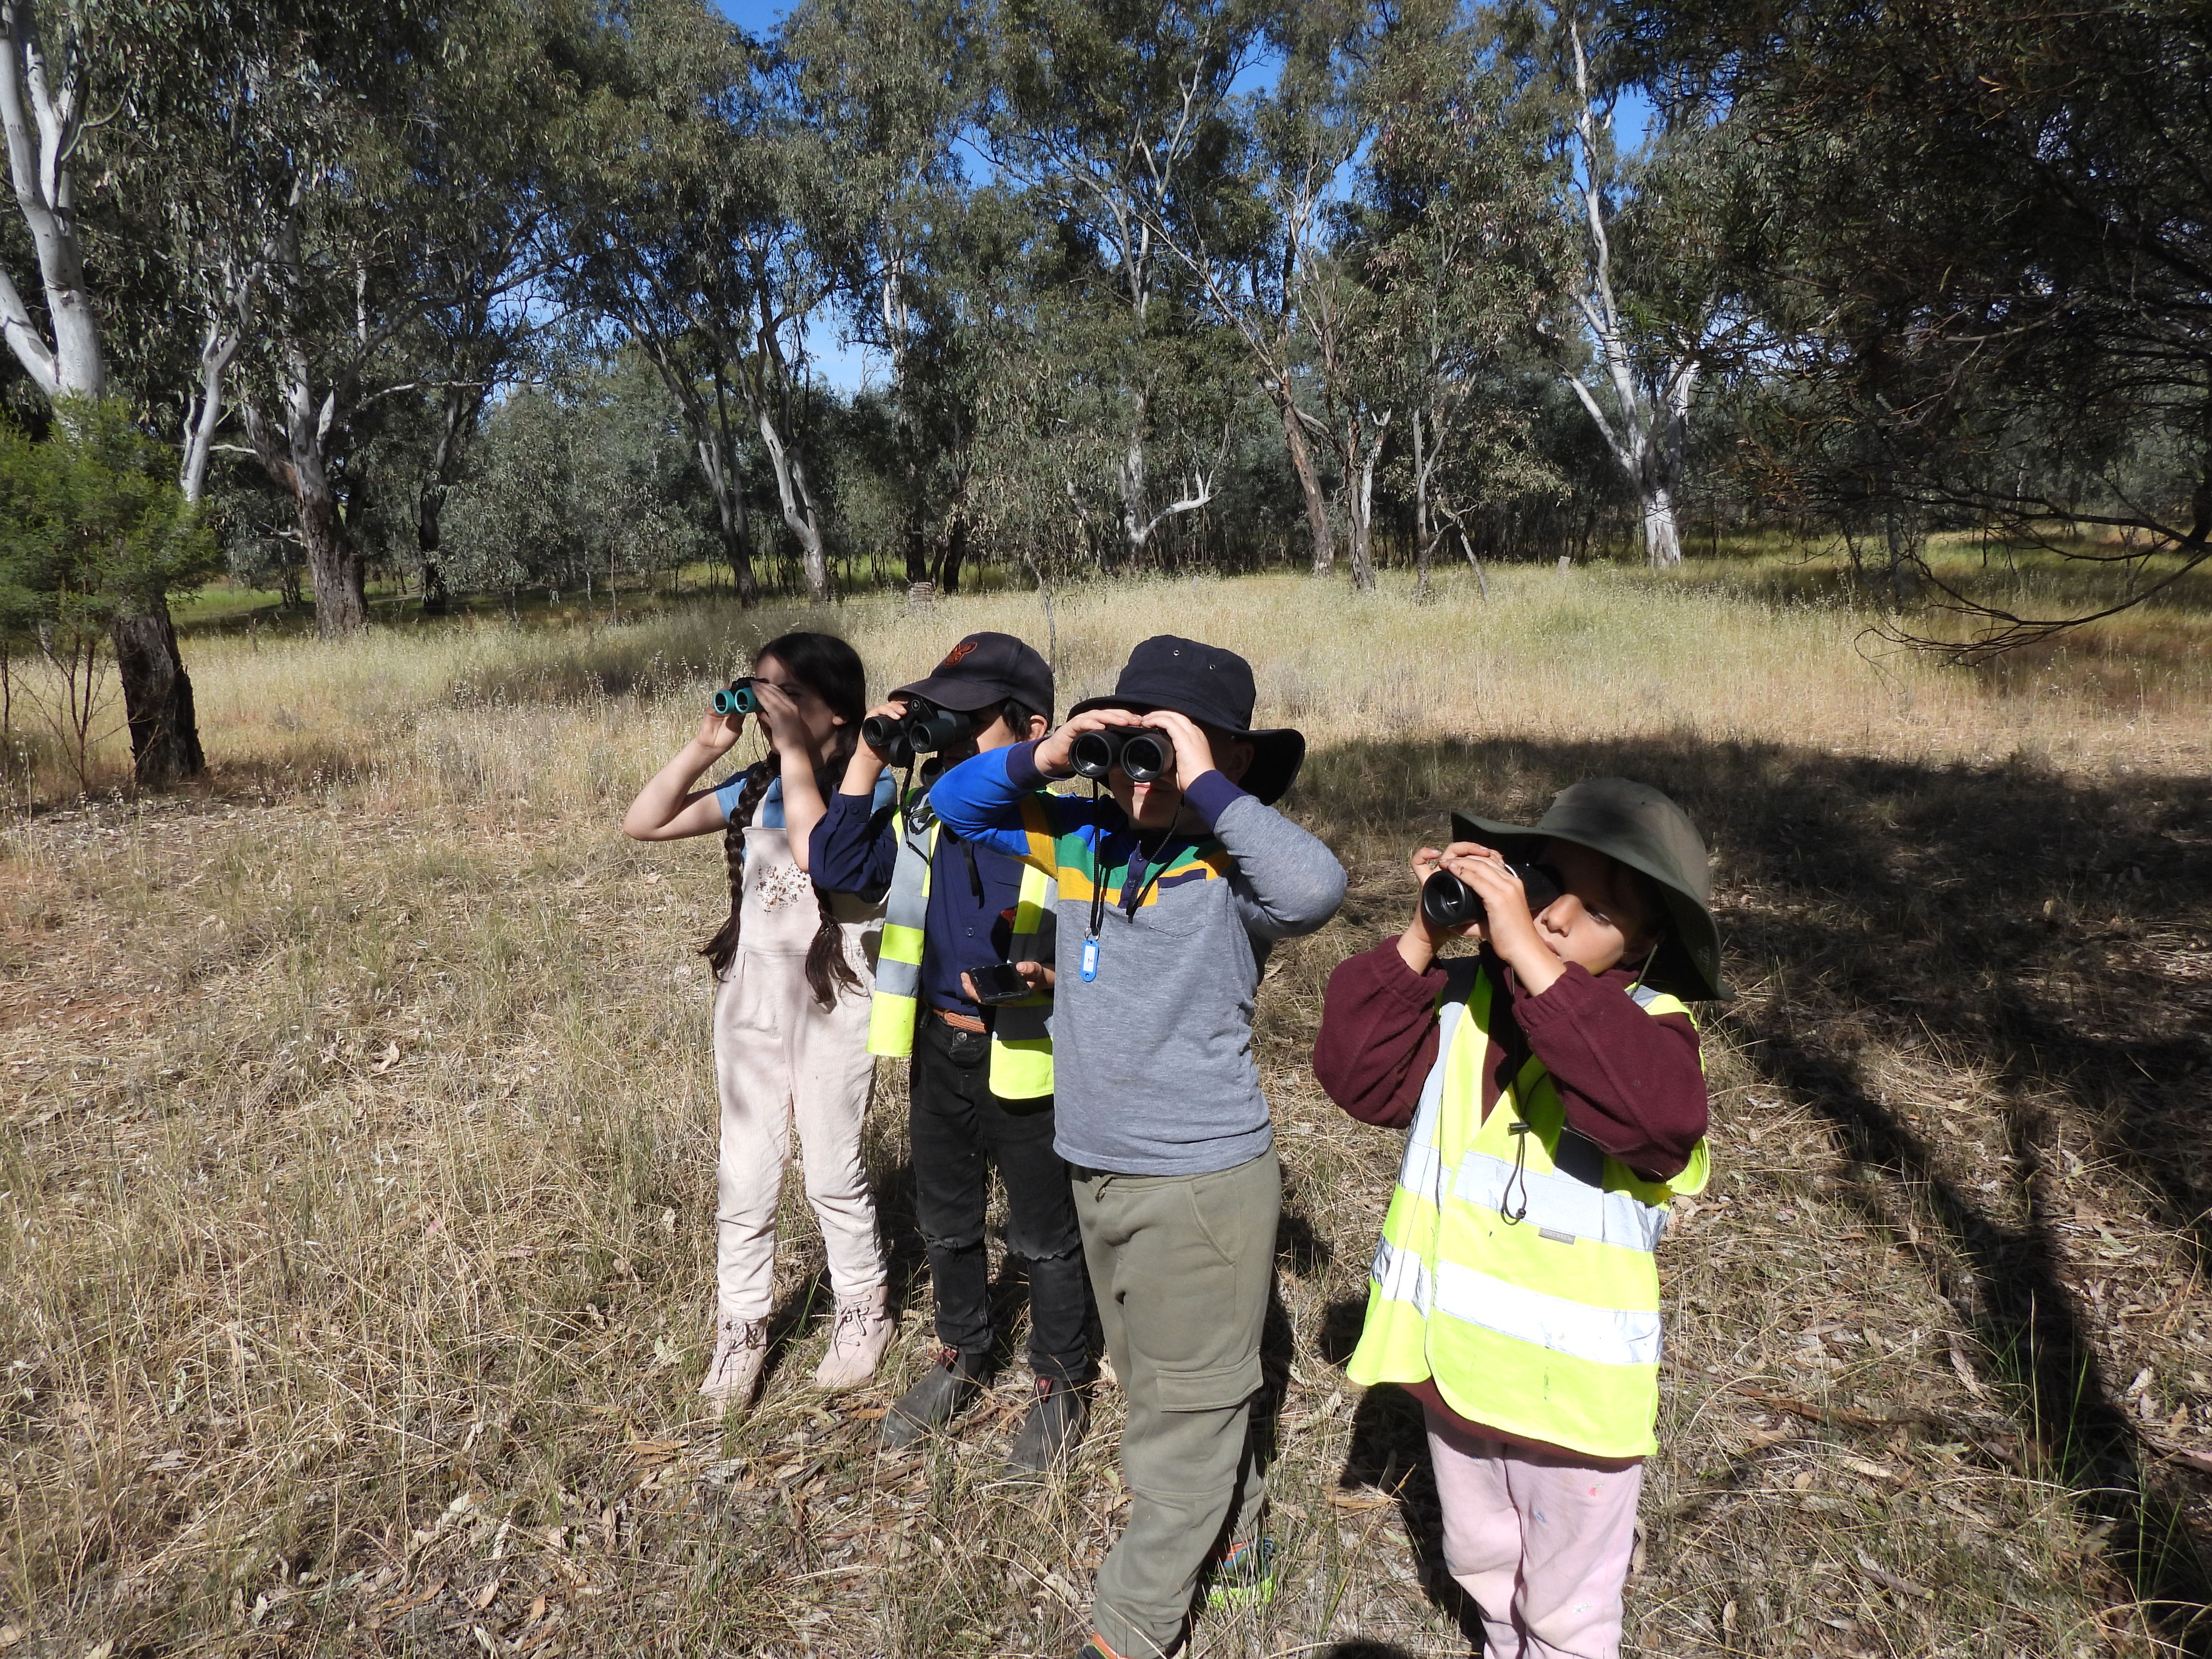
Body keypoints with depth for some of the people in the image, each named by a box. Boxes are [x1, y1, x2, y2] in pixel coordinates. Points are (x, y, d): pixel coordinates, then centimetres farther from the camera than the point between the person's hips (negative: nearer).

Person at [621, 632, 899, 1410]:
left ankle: (864, 1310, 32)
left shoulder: (868, 789, -11)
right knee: (744, 1173, 11)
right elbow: (643, 823, 3)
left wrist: (797, 758, -23)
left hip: (832, 1000, -5)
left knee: (833, 1172, 9)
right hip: (750, 993, 5)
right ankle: (741, 1326, 27)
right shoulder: (756, 786, 5)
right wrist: (704, 747, -6)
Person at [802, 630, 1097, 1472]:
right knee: (947, 1221, 24)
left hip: (1030, 1062, -6)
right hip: (938, 1048, 6)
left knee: (1046, 1235, 13)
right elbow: (836, 867, 0)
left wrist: (1049, 979, -32)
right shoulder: (924, 816, 1)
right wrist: (866, 764, -7)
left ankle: (1059, 1385, 36)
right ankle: (961, 1360, 48)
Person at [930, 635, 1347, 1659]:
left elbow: (1316, 889, -41)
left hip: (1204, 1179, -7)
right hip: (1097, 1171, 7)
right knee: (1161, 1385, 26)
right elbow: (954, 805, 7)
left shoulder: (1228, 871, -19)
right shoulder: (1083, 840, -1)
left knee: (1183, 1410, 11)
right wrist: (1040, 759, -12)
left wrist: (1203, 786, -33)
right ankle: (1231, 1532, 49)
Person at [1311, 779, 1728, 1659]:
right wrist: (1422, 940, -25)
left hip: (1575, 1387, -4)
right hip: (1457, 1364, 5)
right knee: (1480, 1562, 32)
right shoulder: (1460, 996, -7)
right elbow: (1358, 1074, -16)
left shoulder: (1647, 1025, -18)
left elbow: (1656, 1116, -40)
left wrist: (1529, 955, -41)